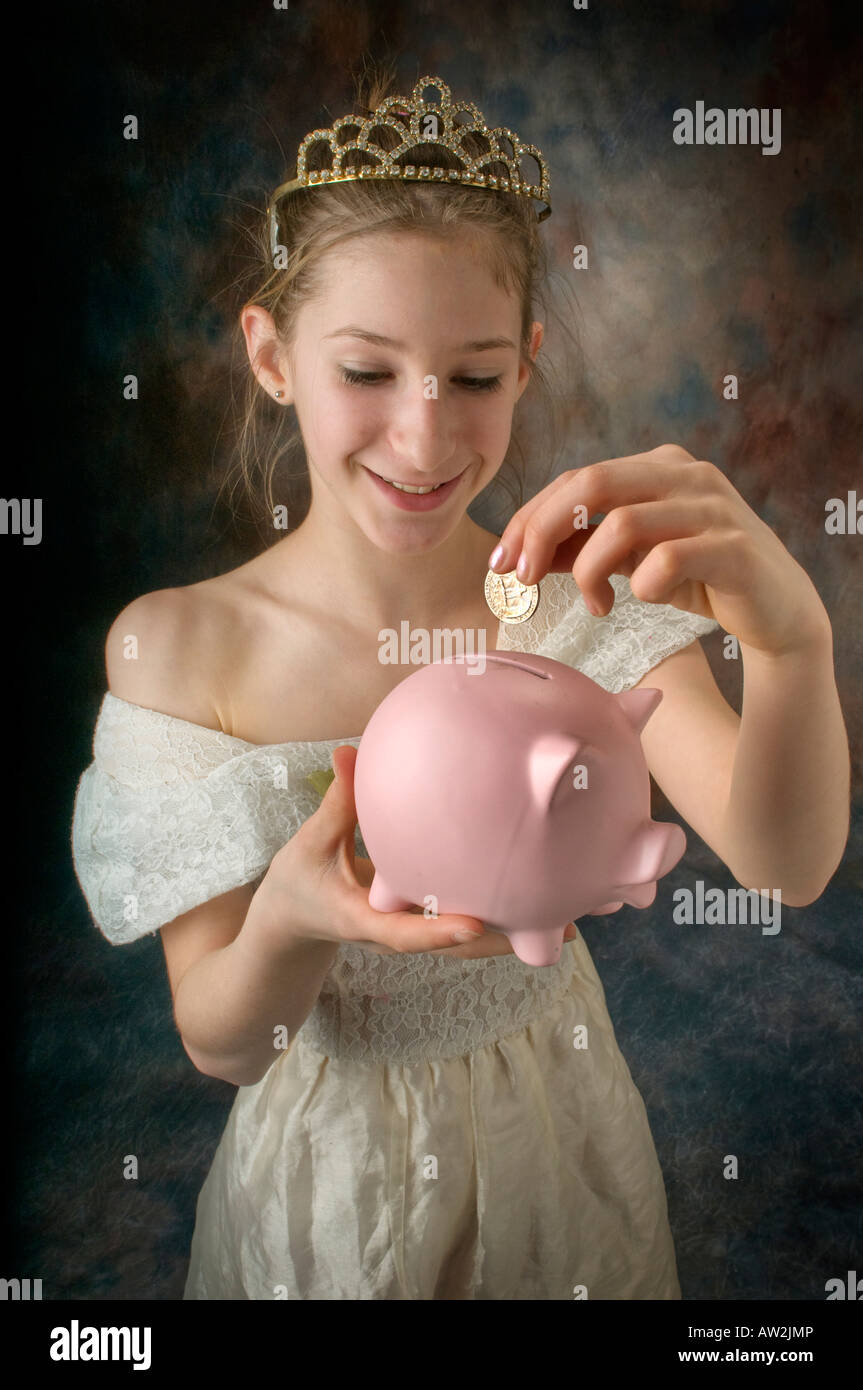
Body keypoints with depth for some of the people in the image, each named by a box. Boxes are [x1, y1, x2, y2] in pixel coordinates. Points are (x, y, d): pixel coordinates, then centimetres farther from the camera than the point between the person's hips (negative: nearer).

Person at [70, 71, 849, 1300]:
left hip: (553, 1150, 2)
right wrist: (285, 926, -38)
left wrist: (794, 640, -46)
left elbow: (785, 866, -27)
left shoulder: (579, 604, -16)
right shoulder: (176, 646, -19)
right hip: (327, 1166, -1)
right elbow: (219, 1044, -16)